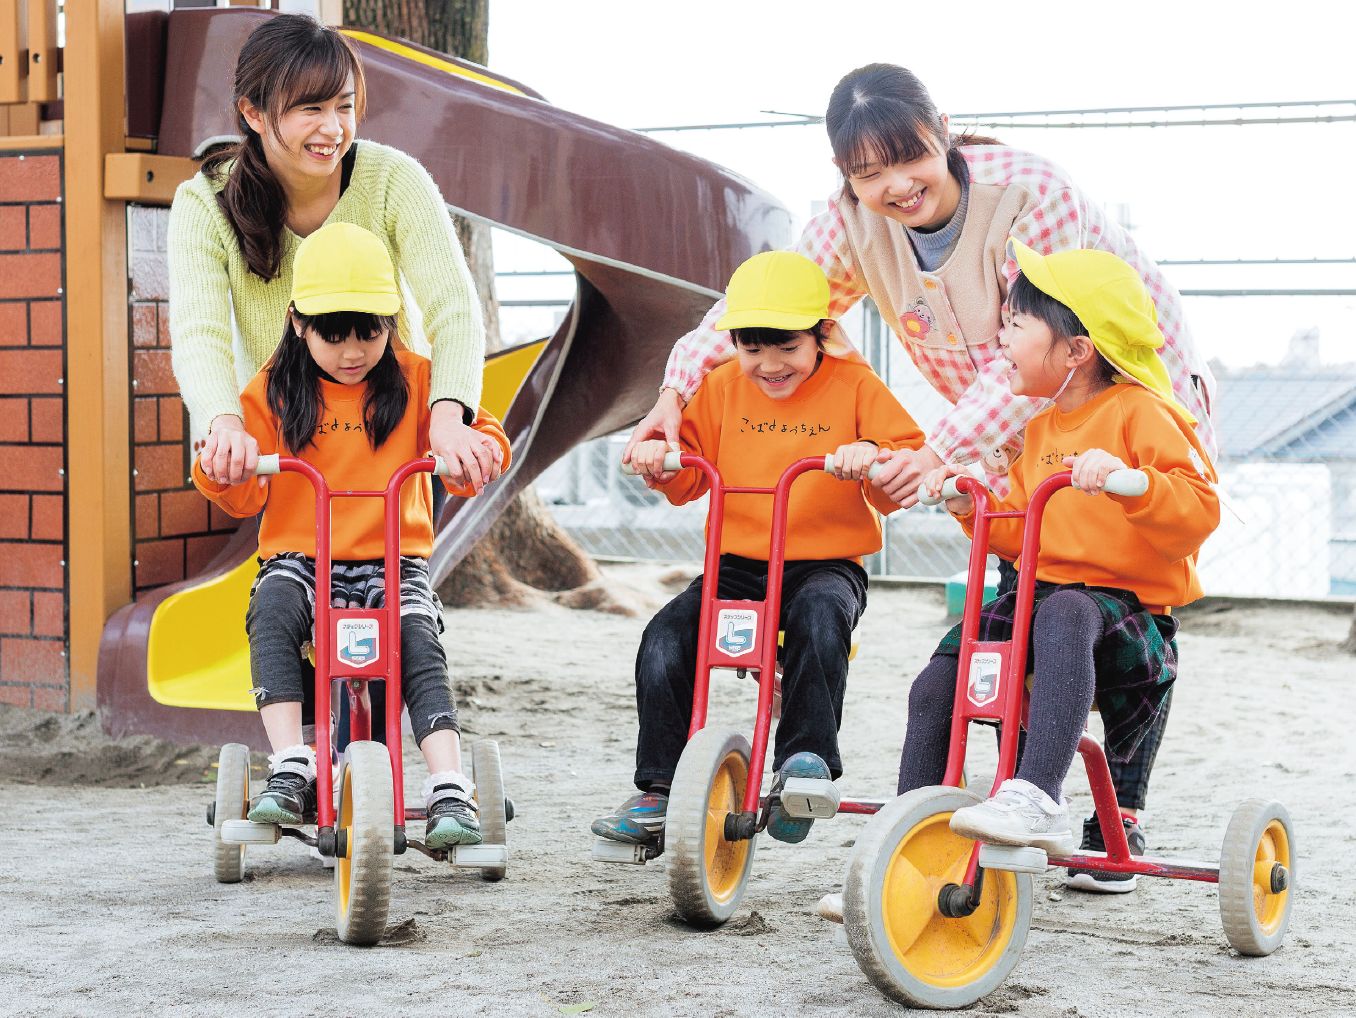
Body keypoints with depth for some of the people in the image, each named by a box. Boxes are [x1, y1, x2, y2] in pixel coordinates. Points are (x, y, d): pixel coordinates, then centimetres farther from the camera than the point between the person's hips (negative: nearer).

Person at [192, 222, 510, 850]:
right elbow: (248, 496, 4)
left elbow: (481, 439, 4)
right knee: (271, 611, -32)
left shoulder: (414, 381, 6)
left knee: (420, 644, -27)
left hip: (393, 560, 0)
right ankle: (291, 769, -34)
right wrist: (220, 471, -19)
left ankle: (450, 794, -30)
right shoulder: (272, 392, 6)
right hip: (299, 557, 0)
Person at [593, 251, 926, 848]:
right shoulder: (723, 387, 9)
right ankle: (660, 790, -11)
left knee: (821, 617, -37)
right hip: (739, 564, 3)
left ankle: (805, 759, -29)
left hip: (825, 564, -3)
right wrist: (661, 464, -8)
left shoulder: (853, 387, 0)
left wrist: (873, 461, -27)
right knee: (664, 640, -19)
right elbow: (691, 478, 14)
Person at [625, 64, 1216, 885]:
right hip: (1026, 431, 5)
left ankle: (1124, 814, 4)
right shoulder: (854, 227, -14)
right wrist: (678, 391, -24)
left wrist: (941, 452, -40)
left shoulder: (1030, 194, -31)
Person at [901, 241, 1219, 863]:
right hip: (1039, 594, 8)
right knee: (934, 687, -11)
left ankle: (1038, 800, -51)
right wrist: (971, 506, 7)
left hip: (1127, 607, -7)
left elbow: (1200, 510, -19)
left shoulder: (1140, 413, -6)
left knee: (1065, 612, -42)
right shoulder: (1041, 428, 19)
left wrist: (1129, 479, -35)